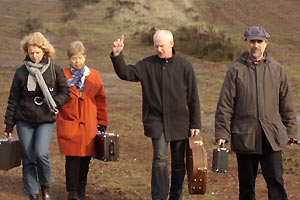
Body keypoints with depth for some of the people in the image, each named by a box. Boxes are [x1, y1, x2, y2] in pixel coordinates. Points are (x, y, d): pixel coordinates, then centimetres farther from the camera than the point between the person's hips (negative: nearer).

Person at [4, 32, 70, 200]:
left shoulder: (55, 70, -2)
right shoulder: (21, 72, 2)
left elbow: (65, 92, 5)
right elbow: (13, 99, 8)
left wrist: (55, 103, -15)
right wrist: (9, 124, 8)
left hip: (46, 120, -2)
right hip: (25, 121, 2)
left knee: (41, 153, -18)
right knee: (28, 159, 3)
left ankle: (46, 186, 7)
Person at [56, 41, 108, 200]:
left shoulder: (93, 76, 10)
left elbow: (101, 100, 13)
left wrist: (102, 122, 12)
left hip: (88, 125, 3)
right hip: (69, 123, -3)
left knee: (85, 158, 6)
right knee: (72, 158, -8)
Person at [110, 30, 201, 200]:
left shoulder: (184, 66, -1)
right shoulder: (147, 65, 2)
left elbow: (193, 98, 1)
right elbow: (126, 73, -4)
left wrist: (195, 124, -2)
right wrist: (117, 55, -22)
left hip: (179, 122, 1)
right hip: (156, 122, 0)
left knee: (179, 163, 9)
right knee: (160, 159, -14)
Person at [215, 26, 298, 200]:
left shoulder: (277, 69, 8)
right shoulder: (236, 70, 3)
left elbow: (287, 103, 13)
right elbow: (225, 104, 3)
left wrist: (290, 131, 9)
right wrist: (222, 133, -3)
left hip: (272, 137, 0)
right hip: (244, 136, 0)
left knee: (276, 181, -8)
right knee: (246, 183, 7)